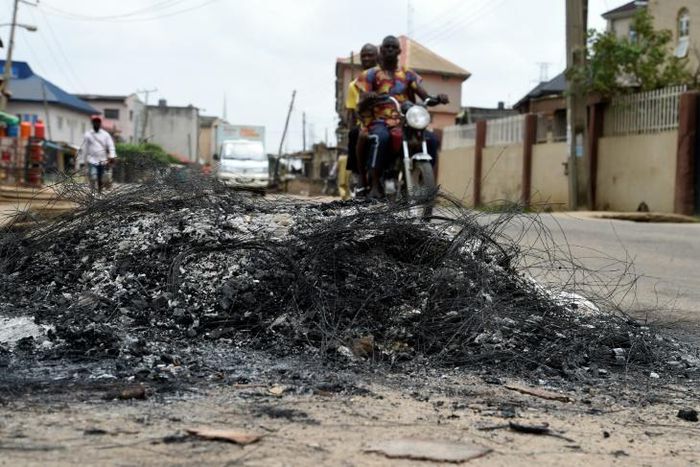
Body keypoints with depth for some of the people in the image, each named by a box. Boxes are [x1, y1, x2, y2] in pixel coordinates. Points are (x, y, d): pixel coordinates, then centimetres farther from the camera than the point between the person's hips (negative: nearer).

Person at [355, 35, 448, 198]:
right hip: (380, 122, -3)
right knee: (381, 138, -40)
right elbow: (361, 106, -1)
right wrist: (368, 98, -26)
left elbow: (426, 97, 8)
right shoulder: (370, 74, 9)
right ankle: (375, 185, -35)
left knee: (431, 139, -23)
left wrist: (438, 99, -16)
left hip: (405, 122, 3)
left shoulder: (408, 74, 17)